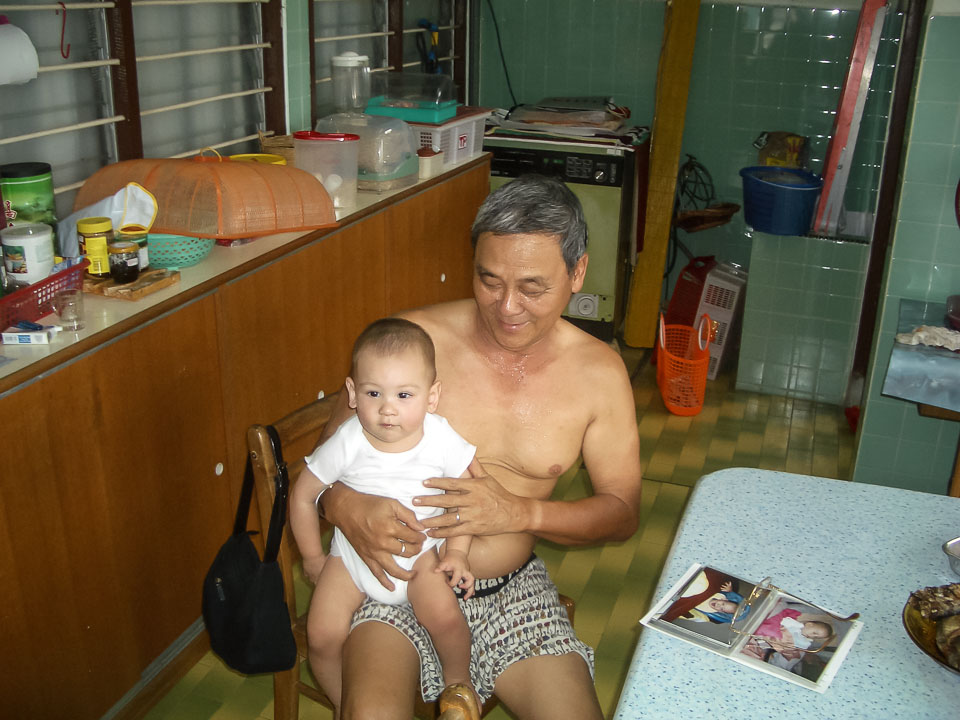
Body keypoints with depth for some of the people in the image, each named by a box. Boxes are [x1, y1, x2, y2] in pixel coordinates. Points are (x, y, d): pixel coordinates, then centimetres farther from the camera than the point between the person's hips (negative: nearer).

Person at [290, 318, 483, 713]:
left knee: (446, 617, -23)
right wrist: (312, 558, 1)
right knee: (322, 635, -12)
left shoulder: (440, 439, -20)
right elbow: (303, 496, -6)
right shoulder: (346, 443, -21)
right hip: (352, 554, 1)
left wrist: (457, 552, -8)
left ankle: (458, 683, 10)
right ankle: (344, 706, 19)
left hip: (419, 554, 0)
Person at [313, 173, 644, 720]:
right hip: (398, 578, -3)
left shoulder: (598, 371, -4)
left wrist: (522, 512, -15)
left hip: (512, 591, 3)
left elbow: (623, 512, 2)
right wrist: (344, 506, -23)